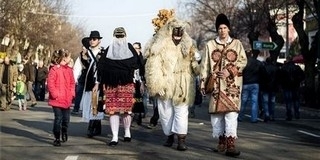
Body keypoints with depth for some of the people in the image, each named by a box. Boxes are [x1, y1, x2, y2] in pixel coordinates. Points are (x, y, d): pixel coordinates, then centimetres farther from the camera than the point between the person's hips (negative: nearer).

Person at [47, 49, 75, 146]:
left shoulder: (69, 70, 9)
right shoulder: (54, 70, -11)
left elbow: (72, 83, 16)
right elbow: (50, 84, -13)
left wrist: (72, 93, 5)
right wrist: (55, 95, -15)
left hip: (67, 100, 6)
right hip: (57, 100, -5)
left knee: (66, 118, 11)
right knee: (58, 118, -1)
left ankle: (64, 132, 39)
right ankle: (57, 138, 11)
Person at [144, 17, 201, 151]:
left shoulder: (188, 45, 9)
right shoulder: (159, 46, -4)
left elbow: (194, 63, 16)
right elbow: (154, 68, -8)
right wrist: (157, 85, -13)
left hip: (182, 85, 2)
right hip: (165, 85, -1)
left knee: (181, 111, -5)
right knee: (166, 112, 7)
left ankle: (181, 139, -7)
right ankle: (169, 136, 24)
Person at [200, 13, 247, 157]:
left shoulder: (237, 43, 8)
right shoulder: (210, 45, 9)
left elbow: (243, 61, 4)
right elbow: (205, 65, 7)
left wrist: (230, 71, -10)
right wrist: (203, 82, 0)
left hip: (232, 84, -1)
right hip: (216, 84, 2)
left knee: (231, 111, -12)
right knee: (216, 112, 4)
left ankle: (230, 144, -15)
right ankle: (221, 141, 20)